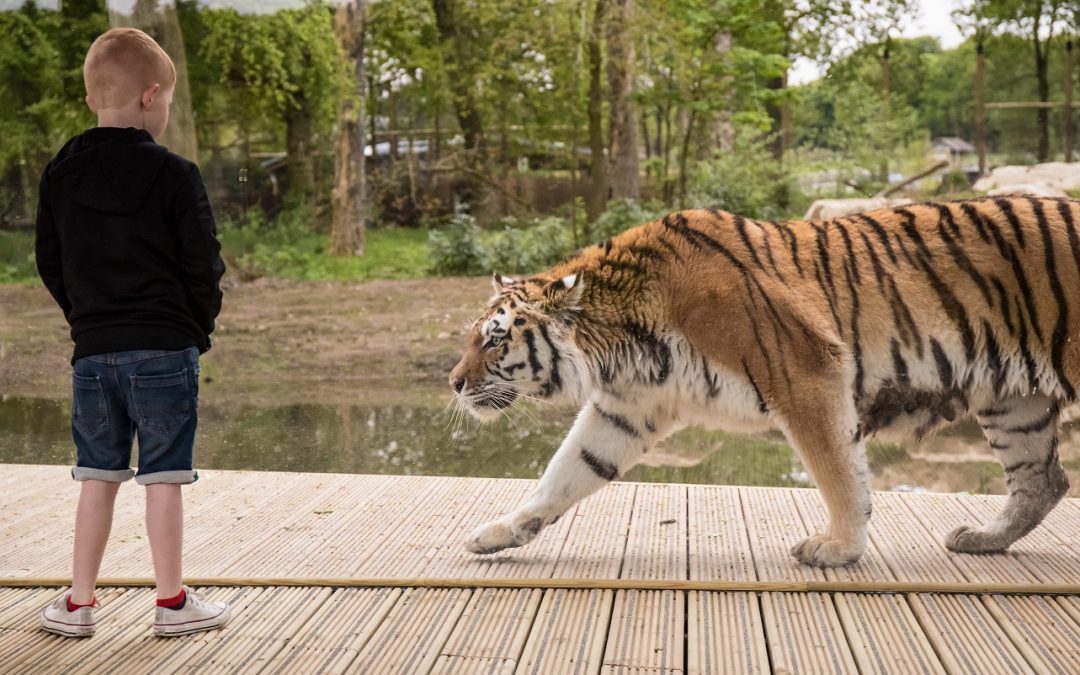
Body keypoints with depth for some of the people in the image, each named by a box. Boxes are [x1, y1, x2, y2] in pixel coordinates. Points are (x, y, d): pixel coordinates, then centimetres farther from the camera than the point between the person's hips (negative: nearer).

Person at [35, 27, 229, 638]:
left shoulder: (60, 174, 6)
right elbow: (204, 265, -7)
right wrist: (200, 327, 8)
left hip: (93, 351, 5)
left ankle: (79, 604, 16)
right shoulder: (174, 175, -9)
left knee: (98, 478, 12)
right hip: (164, 348, -4)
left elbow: (50, 263, 10)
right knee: (164, 478, 2)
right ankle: (173, 603, 10)